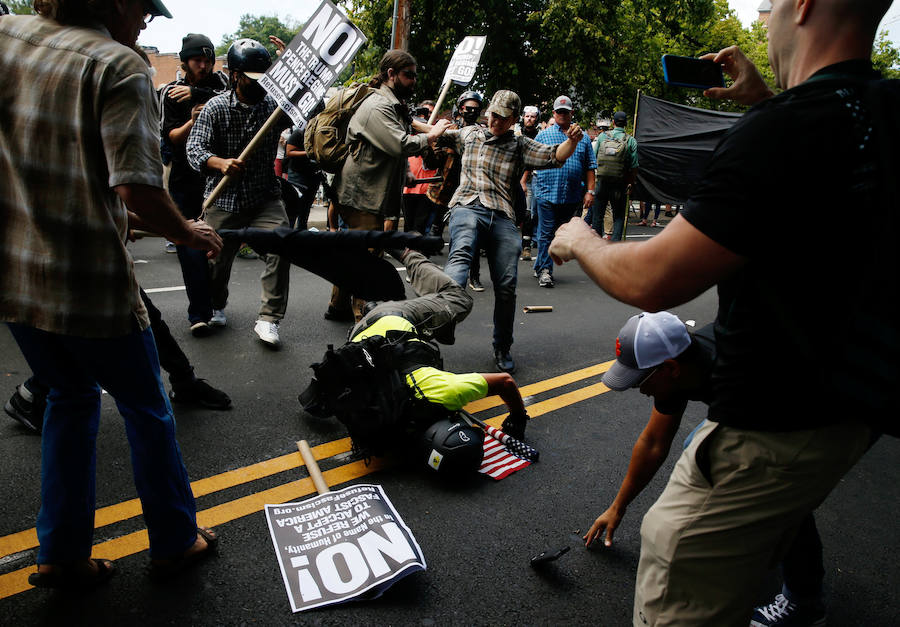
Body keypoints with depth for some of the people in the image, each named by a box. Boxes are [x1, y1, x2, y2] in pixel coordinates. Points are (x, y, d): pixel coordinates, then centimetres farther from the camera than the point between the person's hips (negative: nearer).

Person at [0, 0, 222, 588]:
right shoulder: (120, 65, -14)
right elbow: (136, 188, -24)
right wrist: (188, 233, -7)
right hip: (90, 285, -6)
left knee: (71, 397, 24)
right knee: (146, 408, 13)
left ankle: (63, 555, 31)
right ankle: (175, 542, 29)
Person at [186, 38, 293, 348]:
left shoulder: (275, 105, 2)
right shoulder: (216, 107, -3)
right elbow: (194, 148, -11)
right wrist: (221, 163, -32)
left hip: (265, 197, 1)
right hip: (223, 198, 0)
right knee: (218, 259, 8)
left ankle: (268, 319, -12)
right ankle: (216, 306, 41)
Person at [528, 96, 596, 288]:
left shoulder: (583, 138, 13)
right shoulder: (543, 136, 8)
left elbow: (590, 167, 12)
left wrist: (590, 191, 4)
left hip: (573, 197, 3)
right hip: (547, 193, -3)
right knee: (546, 234, -4)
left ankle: (541, 264, 22)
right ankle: (544, 270, 1)